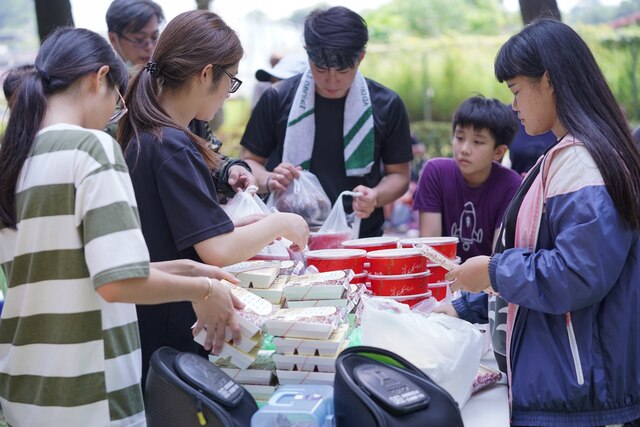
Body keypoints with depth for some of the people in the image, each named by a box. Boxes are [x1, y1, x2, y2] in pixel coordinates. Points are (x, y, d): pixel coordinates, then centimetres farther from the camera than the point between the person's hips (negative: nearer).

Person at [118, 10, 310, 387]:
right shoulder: (173, 147, -20)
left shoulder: (143, 137, 9)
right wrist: (278, 223, -9)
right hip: (173, 338, -9)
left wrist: (255, 229, 15)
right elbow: (218, 250, -25)